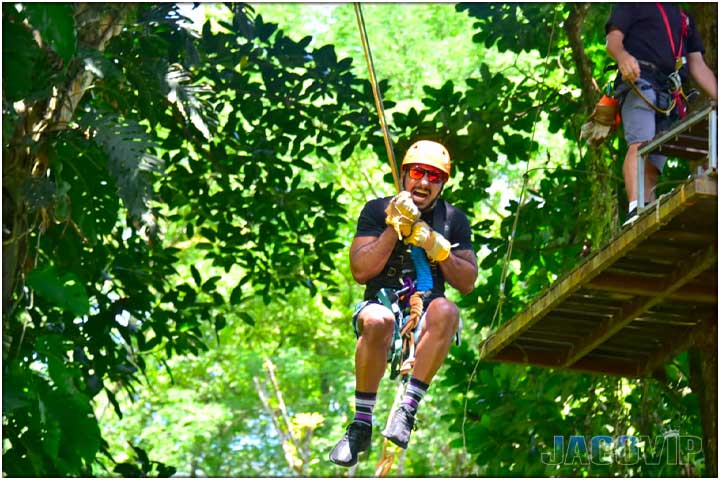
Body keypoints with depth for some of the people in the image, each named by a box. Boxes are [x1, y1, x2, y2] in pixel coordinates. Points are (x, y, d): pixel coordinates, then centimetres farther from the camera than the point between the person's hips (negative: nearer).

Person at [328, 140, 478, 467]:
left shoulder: (454, 220, 11)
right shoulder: (377, 210, 7)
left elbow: (467, 283, 6)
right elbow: (360, 272, -3)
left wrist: (438, 249, -10)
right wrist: (395, 228, -11)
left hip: (425, 309, 1)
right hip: (381, 302, -1)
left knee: (446, 311, -37)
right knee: (377, 322, -39)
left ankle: (408, 410, -34)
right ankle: (361, 424, -28)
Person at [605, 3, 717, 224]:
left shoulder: (683, 18, 31)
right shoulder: (633, 5, 16)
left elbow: (698, 65, 25)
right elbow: (613, 39, 1)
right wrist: (623, 56, -23)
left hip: (670, 97, 5)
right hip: (640, 81, -5)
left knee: (653, 168, -4)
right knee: (640, 145, -28)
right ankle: (635, 210, -45)